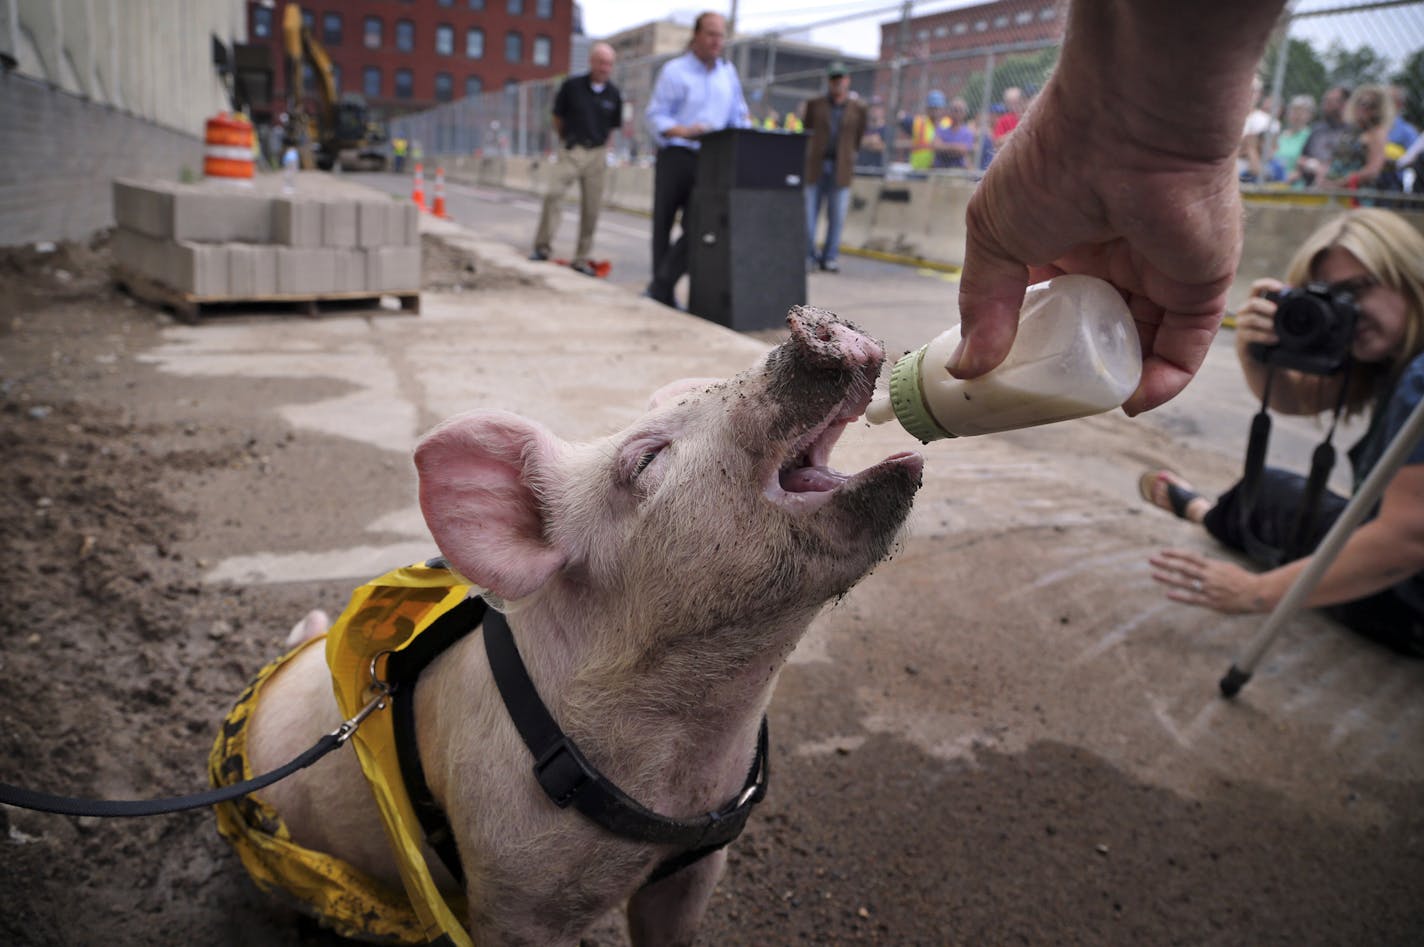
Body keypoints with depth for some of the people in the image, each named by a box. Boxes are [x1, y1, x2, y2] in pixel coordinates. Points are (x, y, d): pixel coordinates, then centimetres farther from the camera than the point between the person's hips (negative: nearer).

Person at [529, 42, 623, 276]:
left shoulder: (613, 94, 3)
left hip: (597, 154, 2)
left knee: (591, 209, 2)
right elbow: (557, 117, 9)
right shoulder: (572, 85, -3)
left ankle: (581, 259, 11)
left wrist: (600, 145, 13)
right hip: (571, 151, -2)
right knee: (553, 193, -20)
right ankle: (543, 246, -10)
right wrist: (566, 140, 13)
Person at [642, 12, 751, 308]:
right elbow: (656, 115, -6)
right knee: (663, 225, 3)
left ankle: (660, 286, -1)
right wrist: (684, 131, -23)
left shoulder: (728, 73, 15)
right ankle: (663, 294, 12)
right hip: (675, 157, -3)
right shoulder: (674, 70, 0)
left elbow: (738, 115, 20)